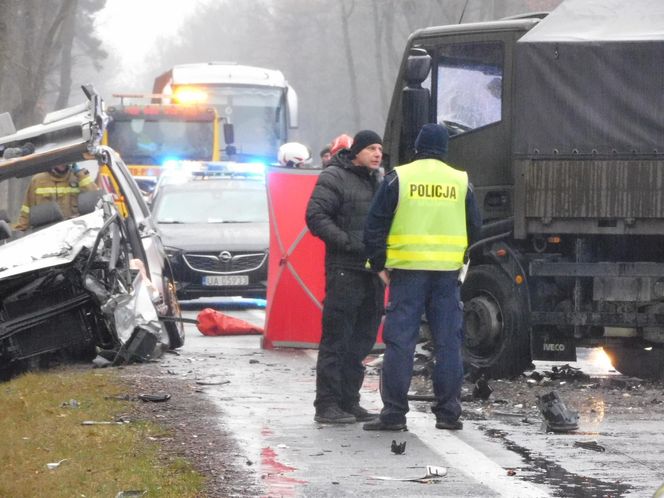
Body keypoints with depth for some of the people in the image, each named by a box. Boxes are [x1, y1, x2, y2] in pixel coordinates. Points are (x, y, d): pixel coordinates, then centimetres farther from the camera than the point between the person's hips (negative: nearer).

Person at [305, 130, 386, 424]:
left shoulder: (379, 181, 20)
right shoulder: (334, 178, -4)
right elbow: (316, 216, -13)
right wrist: (348, 243, -20)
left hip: (373, 271, 8)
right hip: (344, 270, -8)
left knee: (361, 341, 10)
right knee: (336, 341, -7)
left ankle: (349, 401, 18)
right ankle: (327, 405, -5)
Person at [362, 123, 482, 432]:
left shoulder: (398, 178, -1)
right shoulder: (460, 182, 7)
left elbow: (375, 225, -1)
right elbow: (474, 229, 15)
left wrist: (379, 264, 7)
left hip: (407, 269, -2)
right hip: (447, 272, 2)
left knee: (400, 341, -1)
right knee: (448, 343, 6)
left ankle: (393, 413, -3)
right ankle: (448, 413, 7)